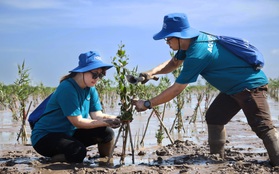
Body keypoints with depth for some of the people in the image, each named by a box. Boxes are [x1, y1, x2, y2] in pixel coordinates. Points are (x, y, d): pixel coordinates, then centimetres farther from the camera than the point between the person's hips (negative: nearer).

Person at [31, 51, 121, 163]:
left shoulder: (90, 89, 2)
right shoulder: (67, 89, -24)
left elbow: (97, 115, -5)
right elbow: (77, 122, -24)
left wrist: (113, 118, -24)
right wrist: (105, 122, -27)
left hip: (69, 134, 8)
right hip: (45, 137, -8)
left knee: (107, 133, -9)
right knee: (78, 151, -35)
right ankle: (53, 160, -6)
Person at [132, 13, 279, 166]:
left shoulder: (197, 54, -28)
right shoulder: (191, 41, -2)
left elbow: (175, 90, -22)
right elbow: (174, 62, 13)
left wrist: (147, 104, -13)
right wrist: (152, 72, -6)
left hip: (251, 85, -10)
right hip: (234, 87, 10)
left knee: (263, 127, -12)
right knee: (213, 118, 12)